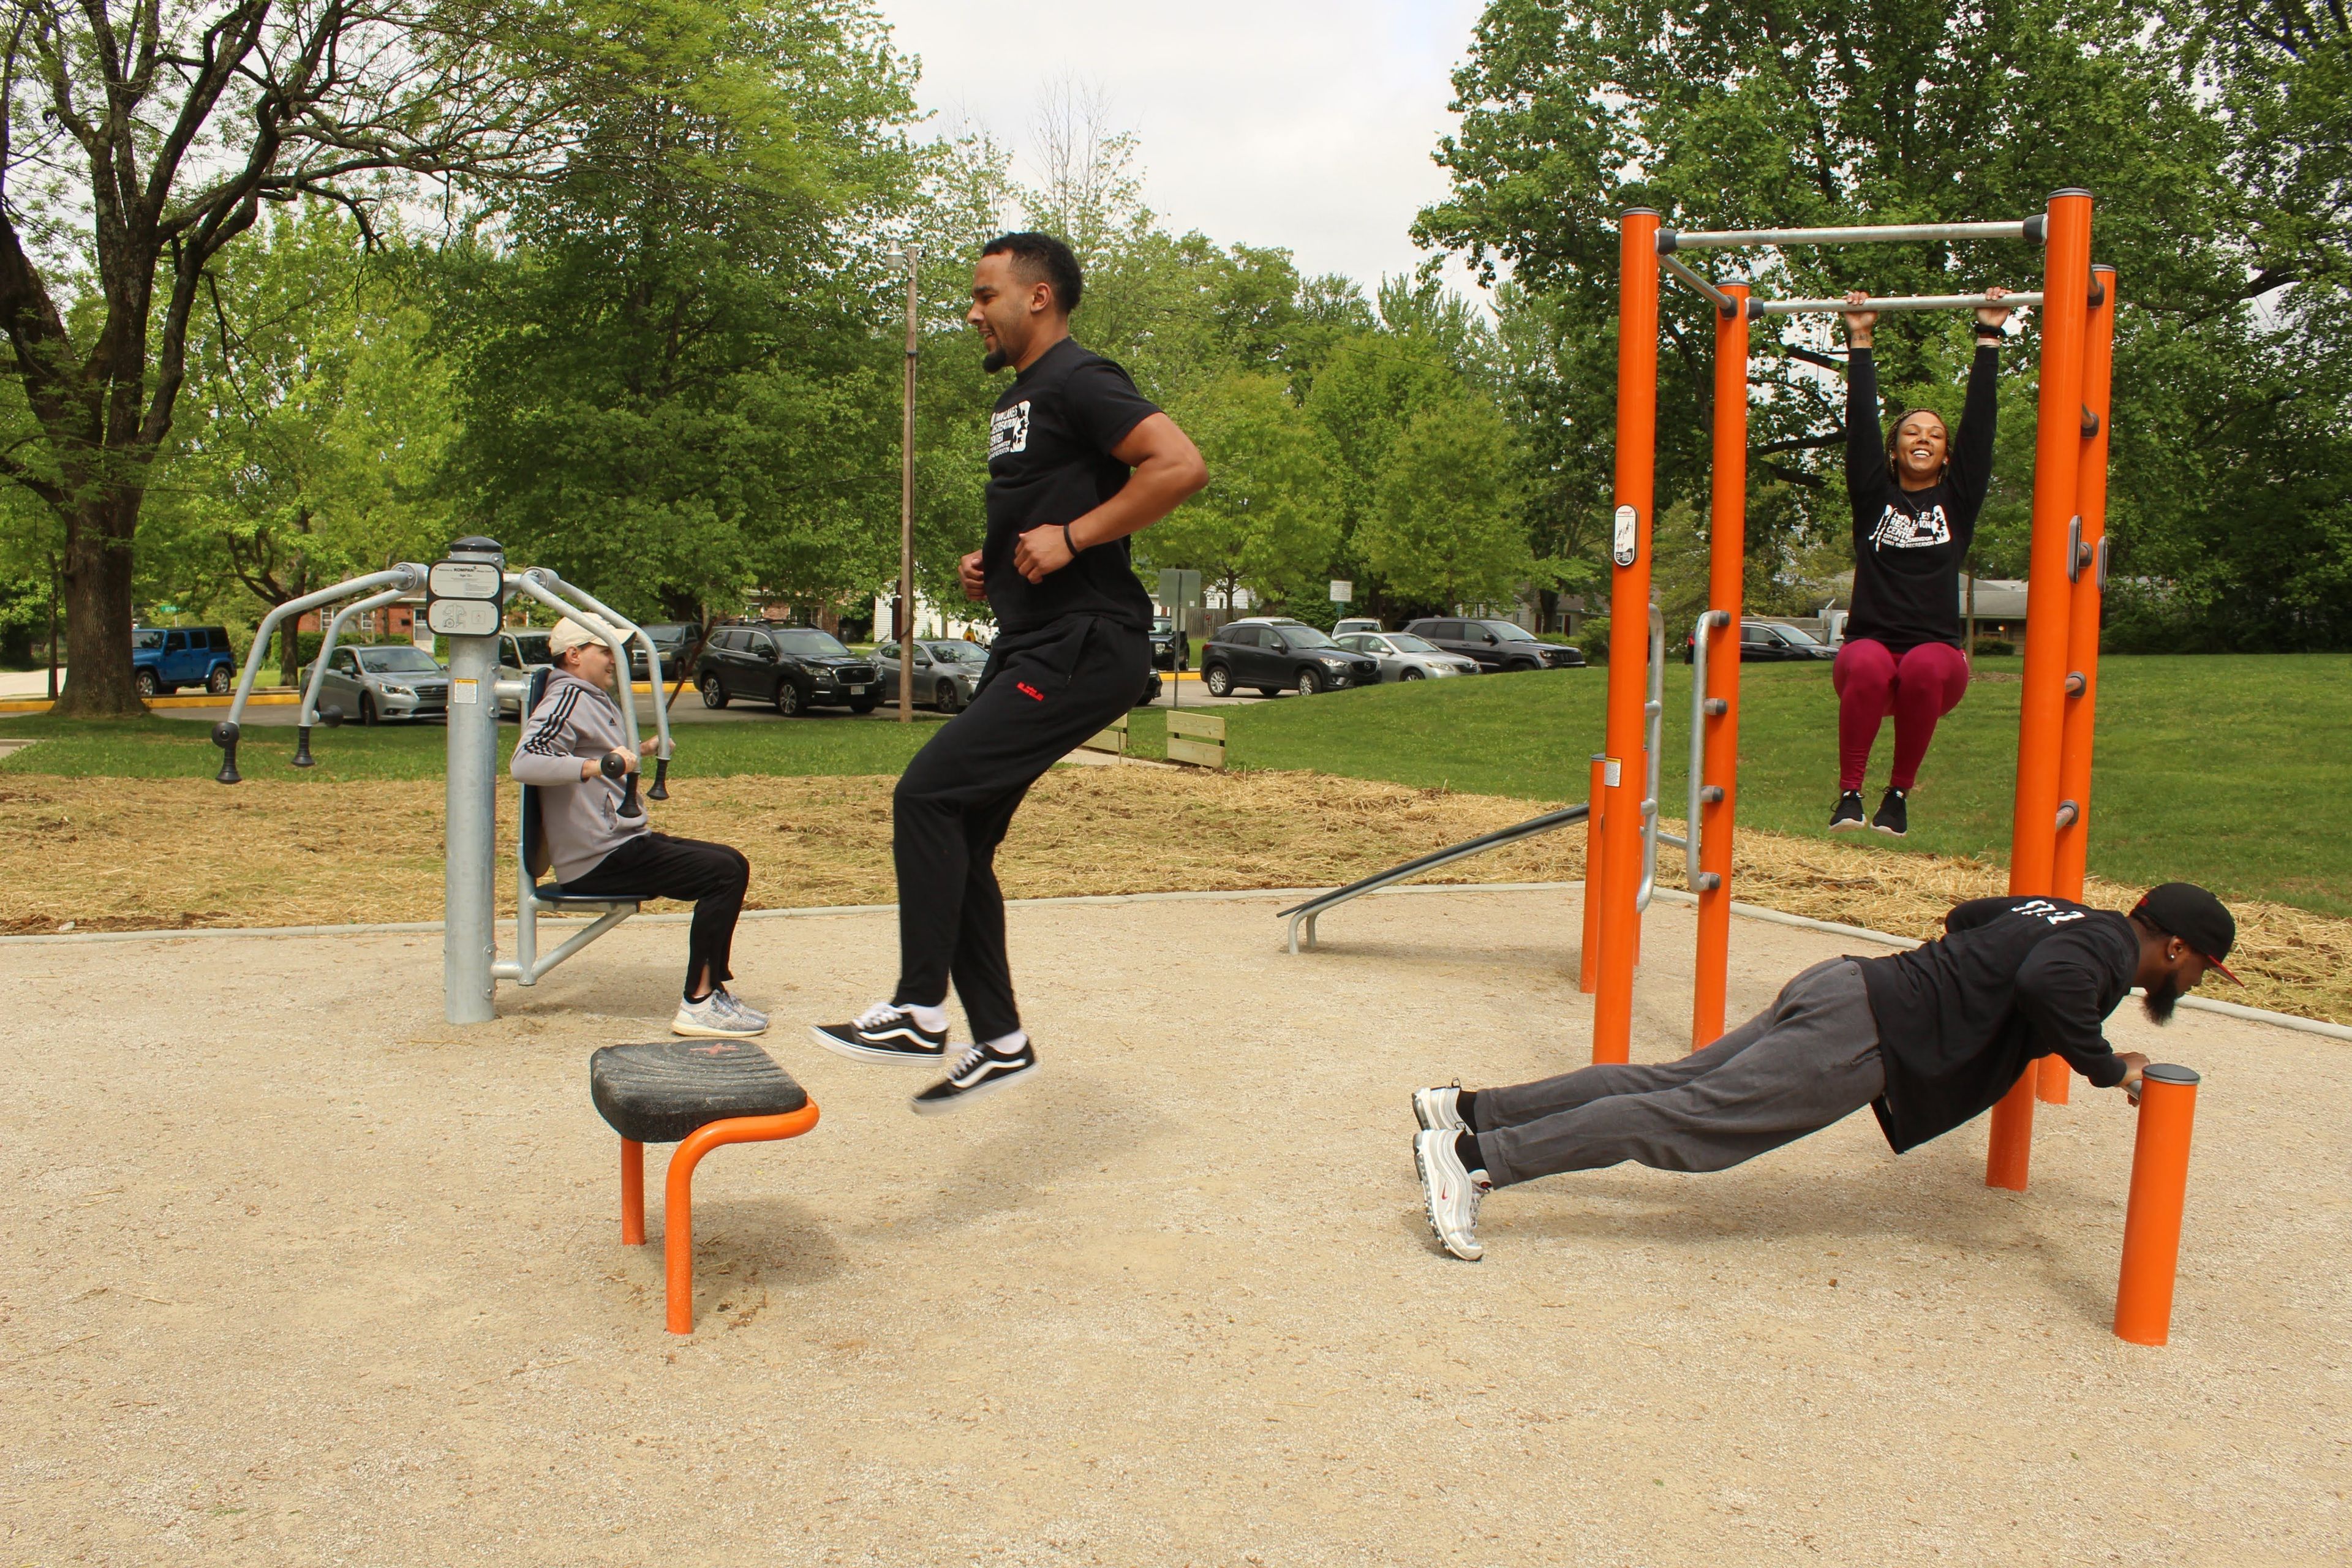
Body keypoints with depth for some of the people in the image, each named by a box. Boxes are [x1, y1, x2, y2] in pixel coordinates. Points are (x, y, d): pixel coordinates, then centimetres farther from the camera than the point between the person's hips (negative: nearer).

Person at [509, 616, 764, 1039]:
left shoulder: (596, 699, 21)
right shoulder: (569, 699, -12)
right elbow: (524, 762, -30)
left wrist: (641, 751, 35)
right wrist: (597, 765, -40)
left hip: (622, 843, 11)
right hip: (598, 858, -11)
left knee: (732, 864, 11)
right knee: (723, 873, -20)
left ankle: (710, 989, 10)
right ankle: (698, 1004, -20)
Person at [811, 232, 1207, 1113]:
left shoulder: (1078, 382, -10)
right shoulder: (1016, 403, 21)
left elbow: (1181, 464, -23)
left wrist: (1071, 538, -21)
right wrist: (991, 564, 14)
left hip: (1083, 646, -10)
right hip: (1030, 646, 10)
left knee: (928, 794, -16)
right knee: (959, 838, 8)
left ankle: (919, 1013, -7)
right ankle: (999, 1043, 16)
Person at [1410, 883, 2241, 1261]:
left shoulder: (2070, 916, 23)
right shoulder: (2107, 952, -5)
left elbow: (1971, 913, 41)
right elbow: (2045, 982, -28)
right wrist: (2105, 1067, -14)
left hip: (1843, 989, 9)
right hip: (1861, 1036, -9)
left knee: (1673, 1083, 6)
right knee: (1689, 1121, -15)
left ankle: (1469, 1108, 2)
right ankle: (1473, 1156, -25)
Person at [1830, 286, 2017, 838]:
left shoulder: (1957, 499, 14)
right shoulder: (1875, 496, 13)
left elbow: (1980, 422, 10)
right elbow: (1860, 423, 11)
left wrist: (1989, 339, 9)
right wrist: (1859, 343, 12)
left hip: (1936, 653, 1)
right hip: (1868, 646, -1)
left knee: (1925, 668, -35)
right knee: (1869, 667, -36)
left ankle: (1900, 793, -18)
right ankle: (1849, 793, -25)